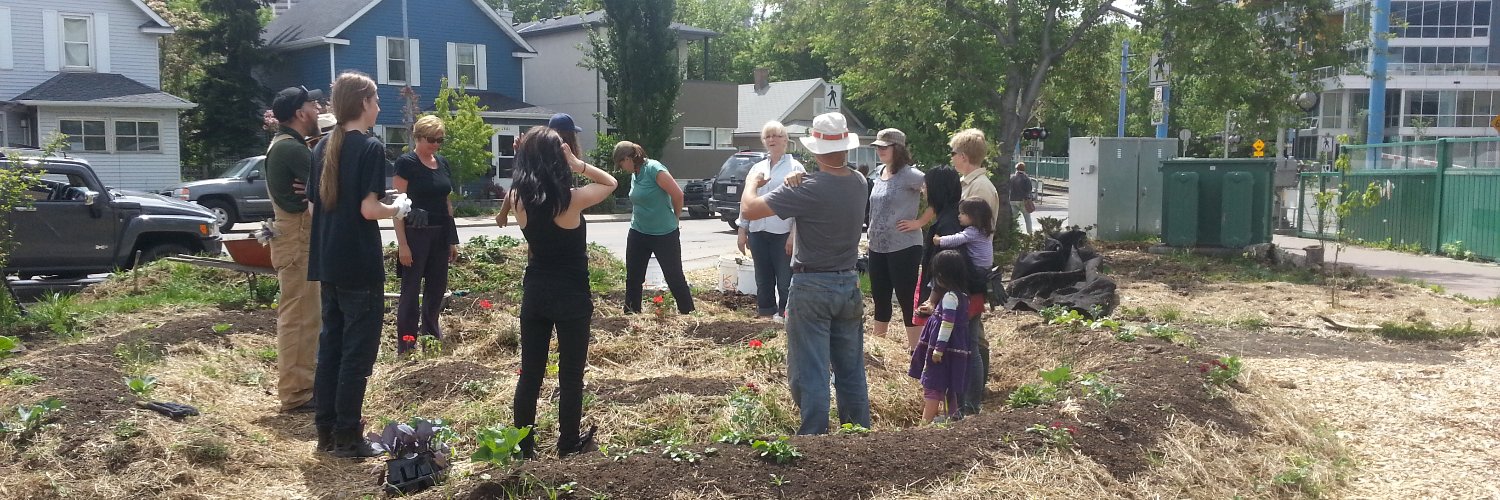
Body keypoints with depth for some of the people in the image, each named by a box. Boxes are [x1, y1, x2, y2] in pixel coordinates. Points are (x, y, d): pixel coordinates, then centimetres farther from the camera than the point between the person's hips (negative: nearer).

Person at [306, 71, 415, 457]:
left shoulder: (323, 147, 10)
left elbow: (314, 204, 11)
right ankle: (347, 437, 5)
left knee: (330, 344, 13)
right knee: (358, 350, 0)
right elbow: (369, 209, -18)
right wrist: (398, 209, 0)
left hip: (327, 263, 7)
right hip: (360, 266, -7)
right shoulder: (371, 147, -12)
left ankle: (326, 430, 19)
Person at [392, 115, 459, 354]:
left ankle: (431, 335, 29)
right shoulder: (406, 163, -9)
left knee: (437, 287, 13)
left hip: (440, 235, 6)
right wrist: (402, 243, -17)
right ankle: (406, 346, 7)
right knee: (411, 290, 0)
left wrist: (453, 239, 14)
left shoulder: (443, 164, 10)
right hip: (416, 234, -6)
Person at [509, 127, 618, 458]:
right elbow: (610, 183, 0)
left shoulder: (519, 198, -7)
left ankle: (524, 446, 20)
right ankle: (569, 444, 20)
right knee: (571, 375, 9)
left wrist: (533, 151, 3)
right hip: (571, 297, -4)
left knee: (530, 374, 12)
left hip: (534, 294, 4)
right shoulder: (572, 199, -18)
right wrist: (577, 163, -9)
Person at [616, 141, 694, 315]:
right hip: (638, 234, 8)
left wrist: (672, 217, -2)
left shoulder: (654, 169, -18)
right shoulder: (634, 175, 7)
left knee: (675, 277, 1)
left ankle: (689, 313, 12)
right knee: (633, 277, 10)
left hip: (664, 235, -7)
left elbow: (678, 194, -18)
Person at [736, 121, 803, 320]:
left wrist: (794, 234, -13)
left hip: (783, 234, -5)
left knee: (785, 281, -3)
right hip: (758, 233, 5)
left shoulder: (795, 167, -1)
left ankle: (784, 316, 6)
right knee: (763, 279, 11)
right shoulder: (757, 168, 14)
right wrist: (742, 230, 12)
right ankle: (765, 315, 20)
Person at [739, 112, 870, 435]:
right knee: (851, 369, 16)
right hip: (849, 285, 6)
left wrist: (752, 181, 0)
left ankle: (814, 435, 5)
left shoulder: (808, 190, -20)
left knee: (810, 372, 1)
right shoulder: (859, 184, 0)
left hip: (812, 288, -6)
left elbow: (749, 210, -18)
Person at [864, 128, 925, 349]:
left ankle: (914, 347, 8)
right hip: (877, 247, 8)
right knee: (880, 297, 16)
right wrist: (871, 230, 15)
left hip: (904, 247, -8)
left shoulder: (908, 174, -13)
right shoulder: (879, 173, 11)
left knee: (907, 298, -1)